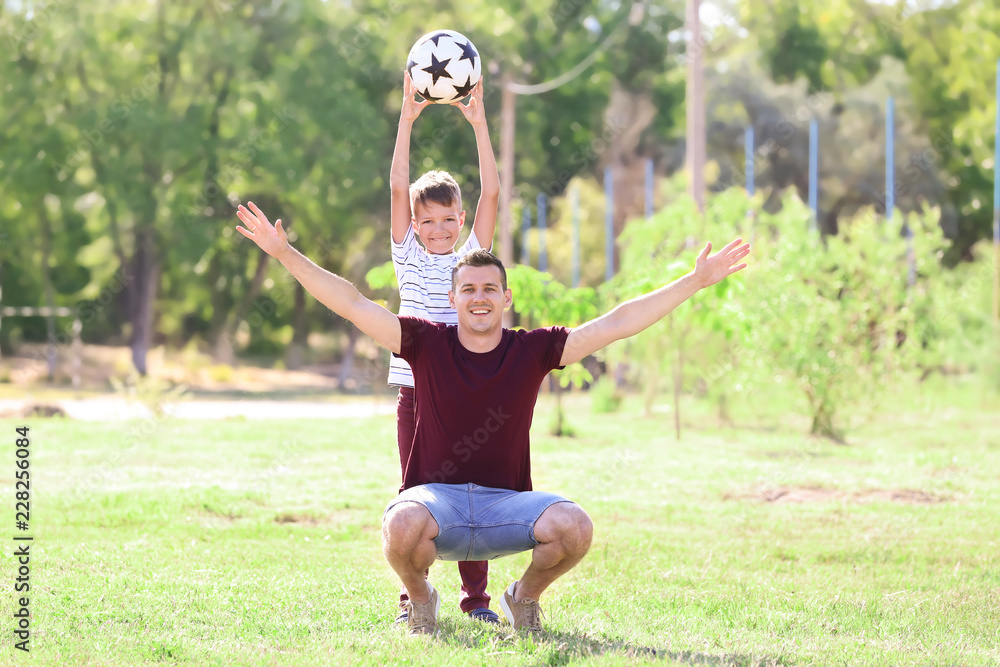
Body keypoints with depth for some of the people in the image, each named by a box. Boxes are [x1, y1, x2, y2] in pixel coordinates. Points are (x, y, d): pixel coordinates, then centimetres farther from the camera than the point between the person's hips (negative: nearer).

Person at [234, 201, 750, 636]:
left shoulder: (531, 351, 2)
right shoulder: (426, 343, 1)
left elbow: (616, 324, 2)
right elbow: (352, 304, -3)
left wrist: (696, 281, -1)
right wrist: (285, 254, -10)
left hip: (505, 503, 1)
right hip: (434, 496, -1)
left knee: (573, 527, -29)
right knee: (403, 525, -37)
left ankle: (525, 596, 7)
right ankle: (420, 599, 1)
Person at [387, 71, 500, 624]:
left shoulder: (472, 256, 7)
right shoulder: (409, 257, 6)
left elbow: (491, 193, -2)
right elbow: (398, 188, -2)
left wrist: (478, 124, -8)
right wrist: (407, 121, -10)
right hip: (416, 389, 0)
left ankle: (475, 596, 7)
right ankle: (413, 596, 9)